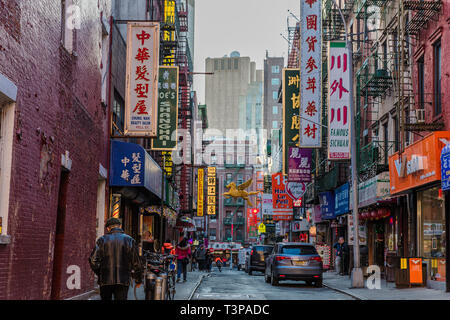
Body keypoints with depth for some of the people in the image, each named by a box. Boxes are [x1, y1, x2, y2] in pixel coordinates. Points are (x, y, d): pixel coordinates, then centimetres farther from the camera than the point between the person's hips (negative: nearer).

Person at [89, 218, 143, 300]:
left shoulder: (102, 240, 1)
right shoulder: (129, 240, 1)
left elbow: (93, 260, -5)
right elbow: (136, 262, 1)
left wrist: (99, 273, 11)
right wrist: (138, 280, 12)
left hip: (105, 281, 1)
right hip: (123, 281, 0)